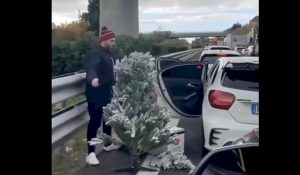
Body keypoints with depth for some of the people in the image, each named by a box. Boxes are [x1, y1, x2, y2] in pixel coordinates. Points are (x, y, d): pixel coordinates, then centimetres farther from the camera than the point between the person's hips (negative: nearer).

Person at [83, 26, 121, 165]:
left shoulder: (108, 52, 12)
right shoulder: (94, 53, -19)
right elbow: (91, 68, -38)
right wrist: (93, 79, -58)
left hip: (108, 93, 9)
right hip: (96, 94, -9)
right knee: (95, 121, -7)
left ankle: (108, 144, 36)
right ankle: (90, 153, -2)